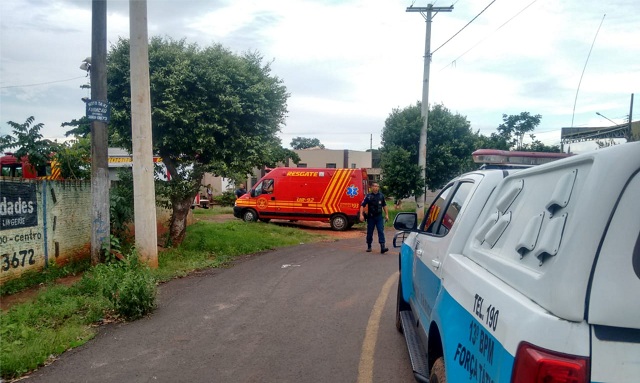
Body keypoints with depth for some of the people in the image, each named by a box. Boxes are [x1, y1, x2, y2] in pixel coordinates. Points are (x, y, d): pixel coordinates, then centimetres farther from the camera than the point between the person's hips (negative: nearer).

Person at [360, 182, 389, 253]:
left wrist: (386, 214, 12)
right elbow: (362, 205, -7)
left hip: (379, 217, 1)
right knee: (369, 232, 7)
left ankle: (382, 247, -14)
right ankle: (369, 247, 21)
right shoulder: (368, 196, -4)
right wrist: (361, 215, -18)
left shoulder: (381, 196, 6)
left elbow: (384, 205, 17)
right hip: (371, 217, -1)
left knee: (381, 231, -9)